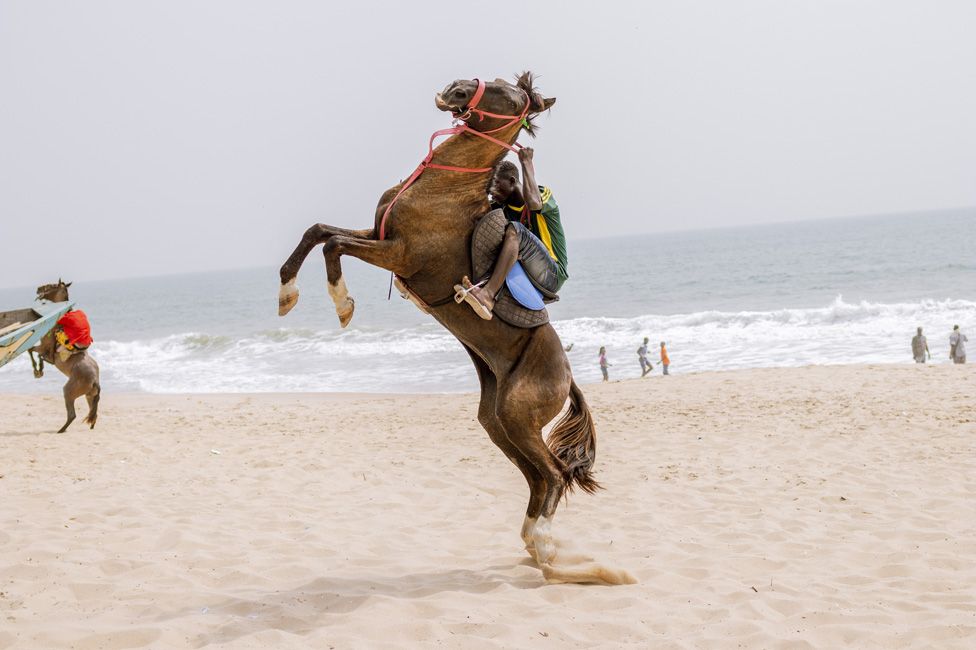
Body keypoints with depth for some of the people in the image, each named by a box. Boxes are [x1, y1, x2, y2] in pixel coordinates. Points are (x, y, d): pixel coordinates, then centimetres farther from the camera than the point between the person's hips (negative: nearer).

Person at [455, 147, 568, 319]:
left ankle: (487, 295, -43)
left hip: (552, 275, -7)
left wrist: (526, 162, -13)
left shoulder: (544, 194, 0)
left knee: (514, 230, -27)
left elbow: (533, 203, -25)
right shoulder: (501, 208, 17)